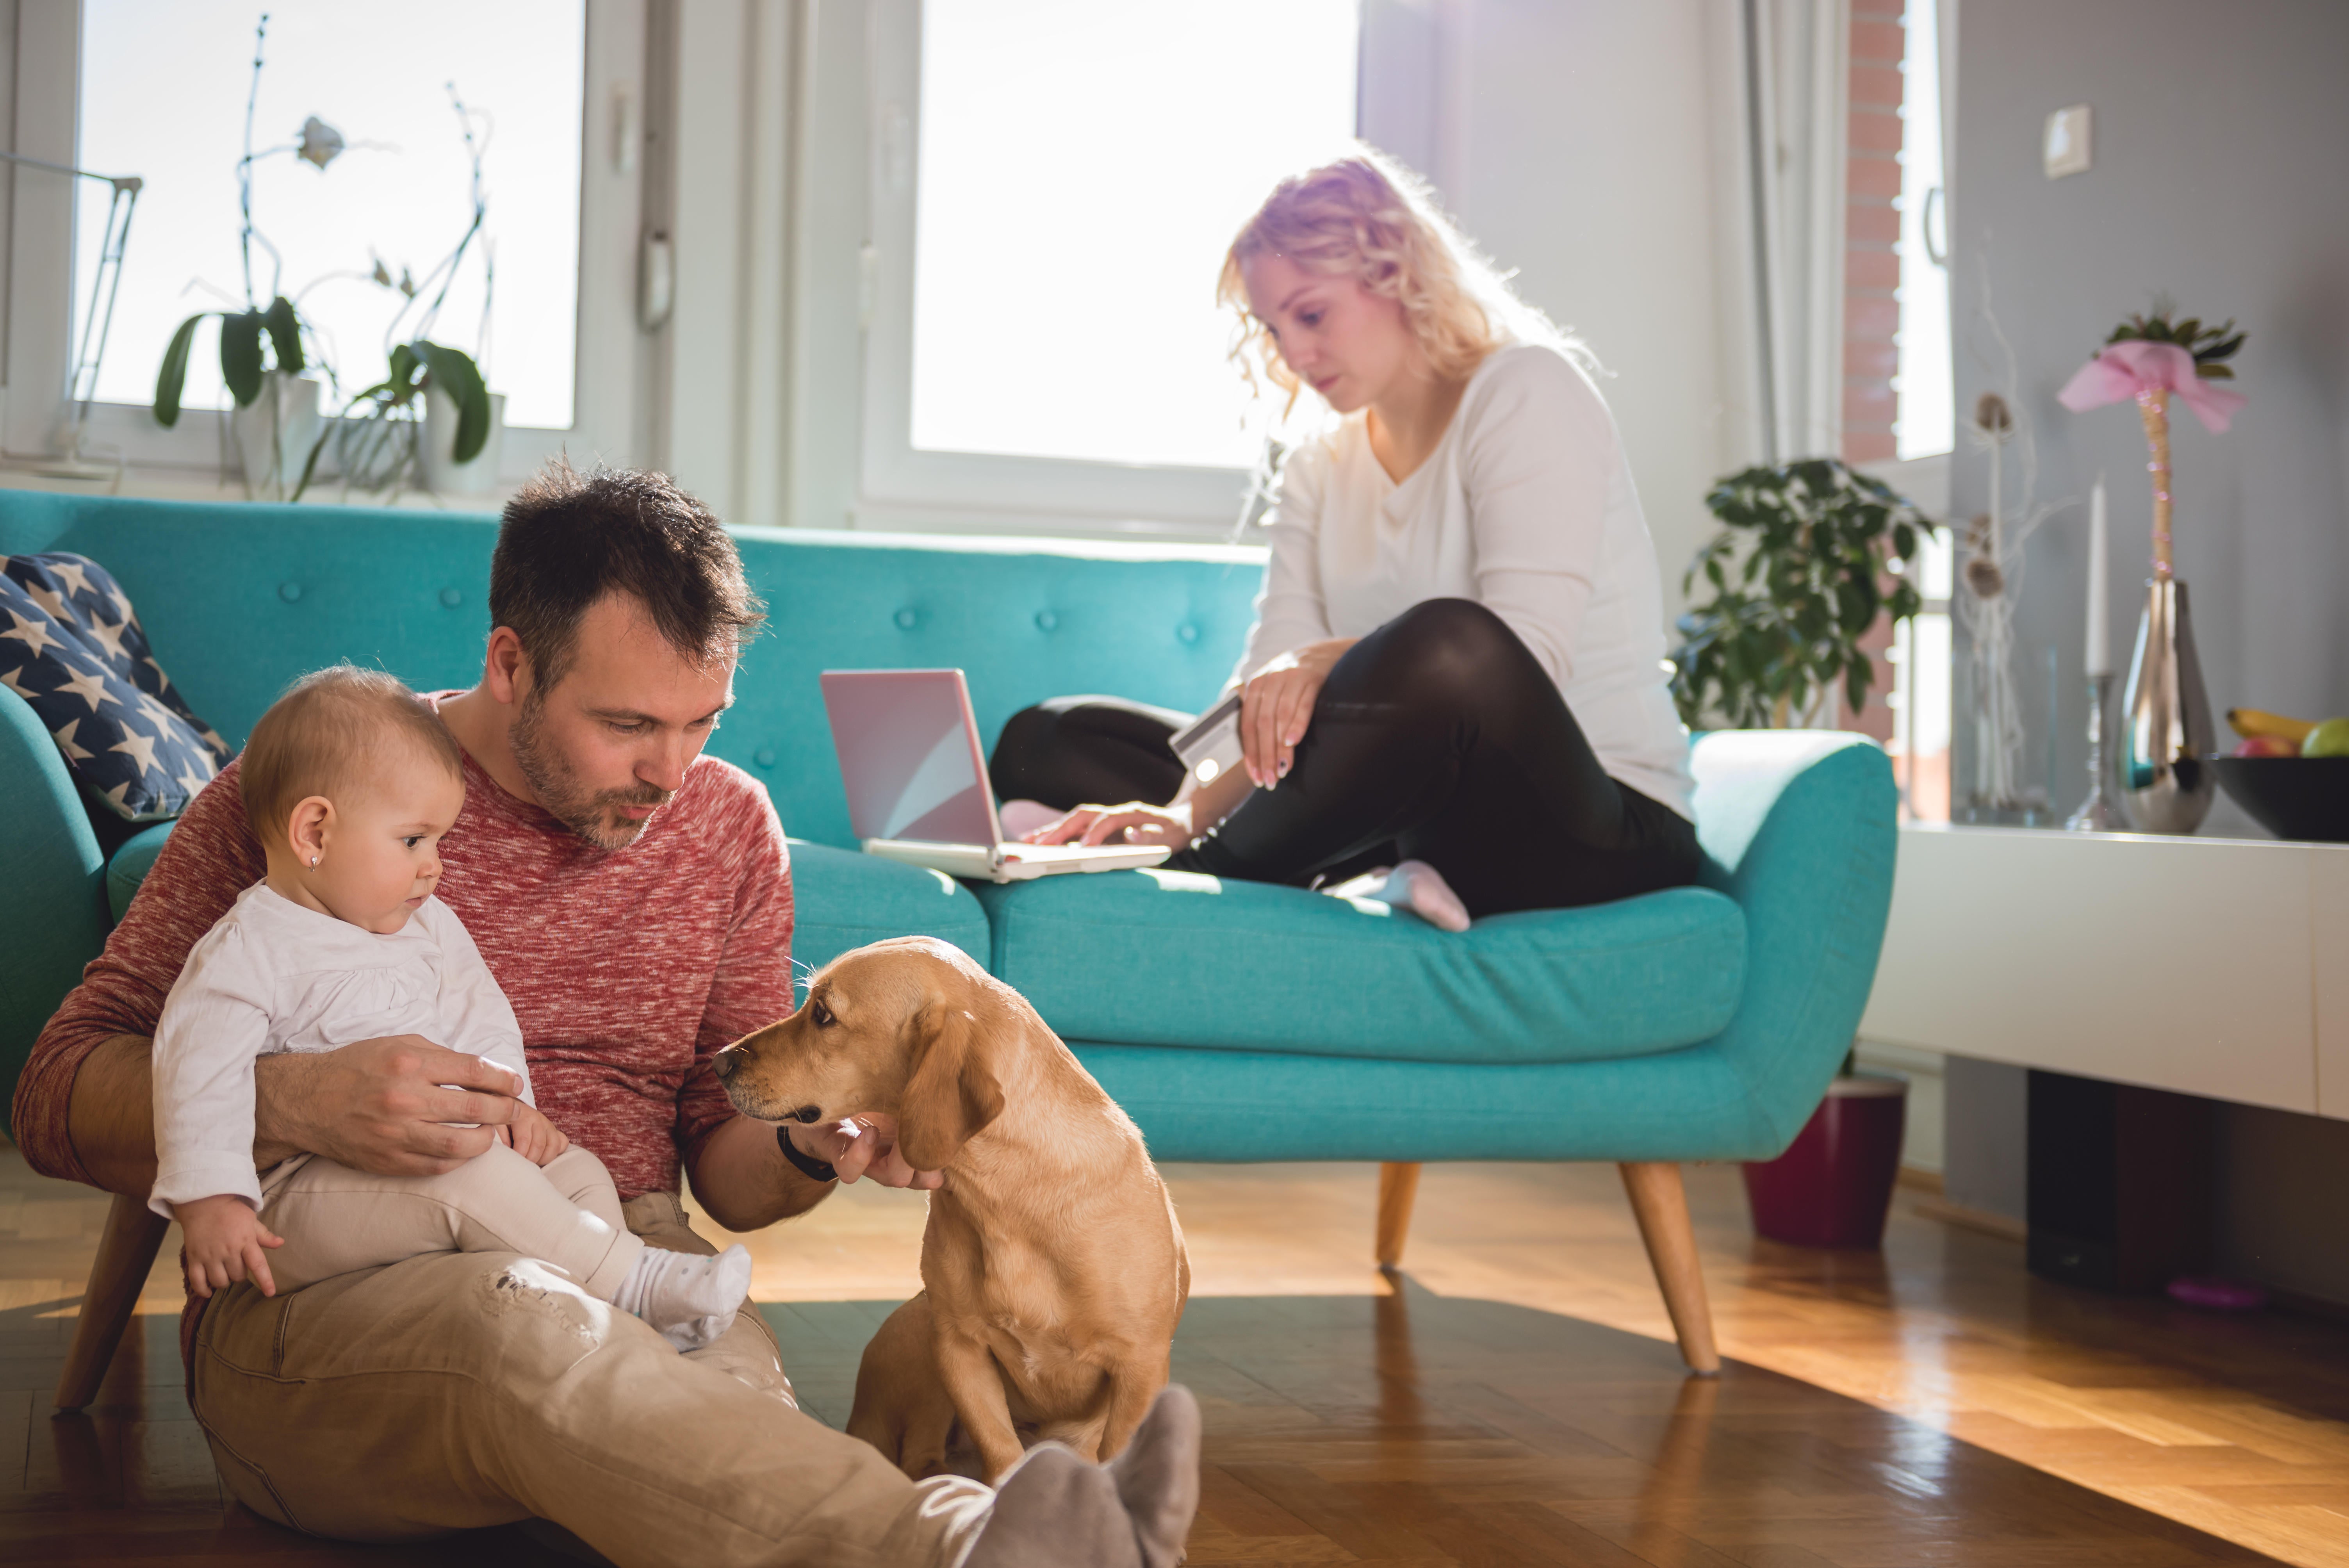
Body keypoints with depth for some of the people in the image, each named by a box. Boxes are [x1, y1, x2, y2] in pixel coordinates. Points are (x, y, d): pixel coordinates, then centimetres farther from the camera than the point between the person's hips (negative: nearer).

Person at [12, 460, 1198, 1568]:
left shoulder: (728, 823, 13)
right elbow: (56, 1100, -1)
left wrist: (810, 1150, -7)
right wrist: (292, 1105, -22)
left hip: (620, 1281, 4)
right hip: (316, 1309, -4)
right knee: (521, 1324, -41)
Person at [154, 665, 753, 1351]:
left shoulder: (429, 927, 16)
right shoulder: (246, 954, -9)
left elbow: (480, 1017, 20)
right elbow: (201, 1079, -17)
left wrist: (509, 1097, 0)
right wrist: (209, 1203, -26)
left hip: (427, 1166, 9)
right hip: (304, 1188, -9)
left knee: (577, 1170, -3)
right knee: (474, 1175, -31)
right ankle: (633, 1282, -27)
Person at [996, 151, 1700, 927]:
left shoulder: (1527, 391, -5)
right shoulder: (1319, 470, 14)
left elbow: (1527, 659, -20)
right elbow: (1269, 688, 0)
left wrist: (1338, 661, -34)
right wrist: (1185, 814, -19)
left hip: (1594, 826, -6)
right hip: (1416, 809, 7)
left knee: (1450, 643, -41)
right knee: (1045, 741, 2)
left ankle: (1192, 886, -20)